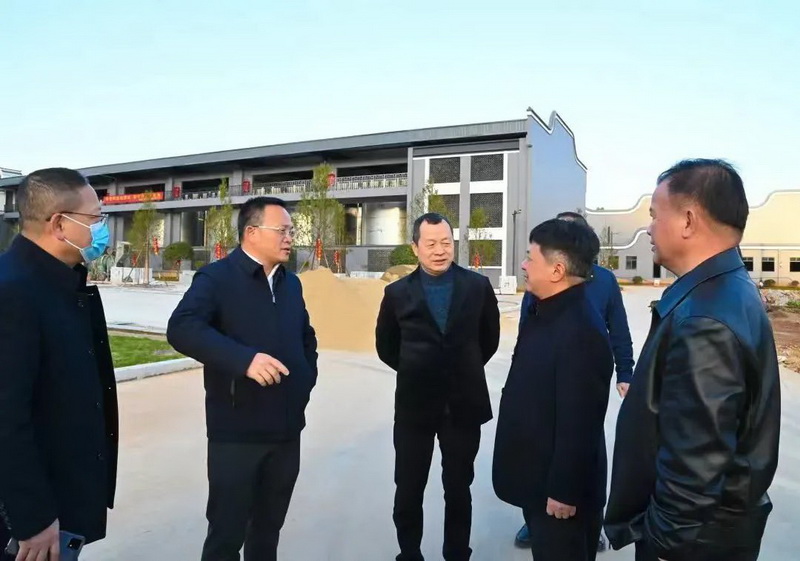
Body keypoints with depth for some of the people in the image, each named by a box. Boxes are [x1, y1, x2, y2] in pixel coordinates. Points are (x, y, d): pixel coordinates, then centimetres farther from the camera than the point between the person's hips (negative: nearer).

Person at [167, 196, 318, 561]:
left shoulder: (291, 283, 12)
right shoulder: (216, 277, -9)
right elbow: (182, 329, -25)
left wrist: (307, 379, 10)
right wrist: (244, 359, -34)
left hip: (286, 428, 6)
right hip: (237, 430, -6)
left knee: (269, 526, 20)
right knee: (227, 530, 7)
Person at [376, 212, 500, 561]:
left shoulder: (478, 286, -4)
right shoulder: (397, 293, -4)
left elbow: (490, 338, 9)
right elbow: (386, 346, 9)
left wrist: (465, 371, 9)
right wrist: (416, 373, 9)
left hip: (464, 405, 0)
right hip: (414, 405, 0)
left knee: (459, 489, 16)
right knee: (408, 490, 13)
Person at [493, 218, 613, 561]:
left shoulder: (581, 331, -27)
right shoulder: (545, 314, 4)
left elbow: (579, 423, -26)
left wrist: (564, 491, -19)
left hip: (559, 487, -9)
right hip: (538, 476, 9)